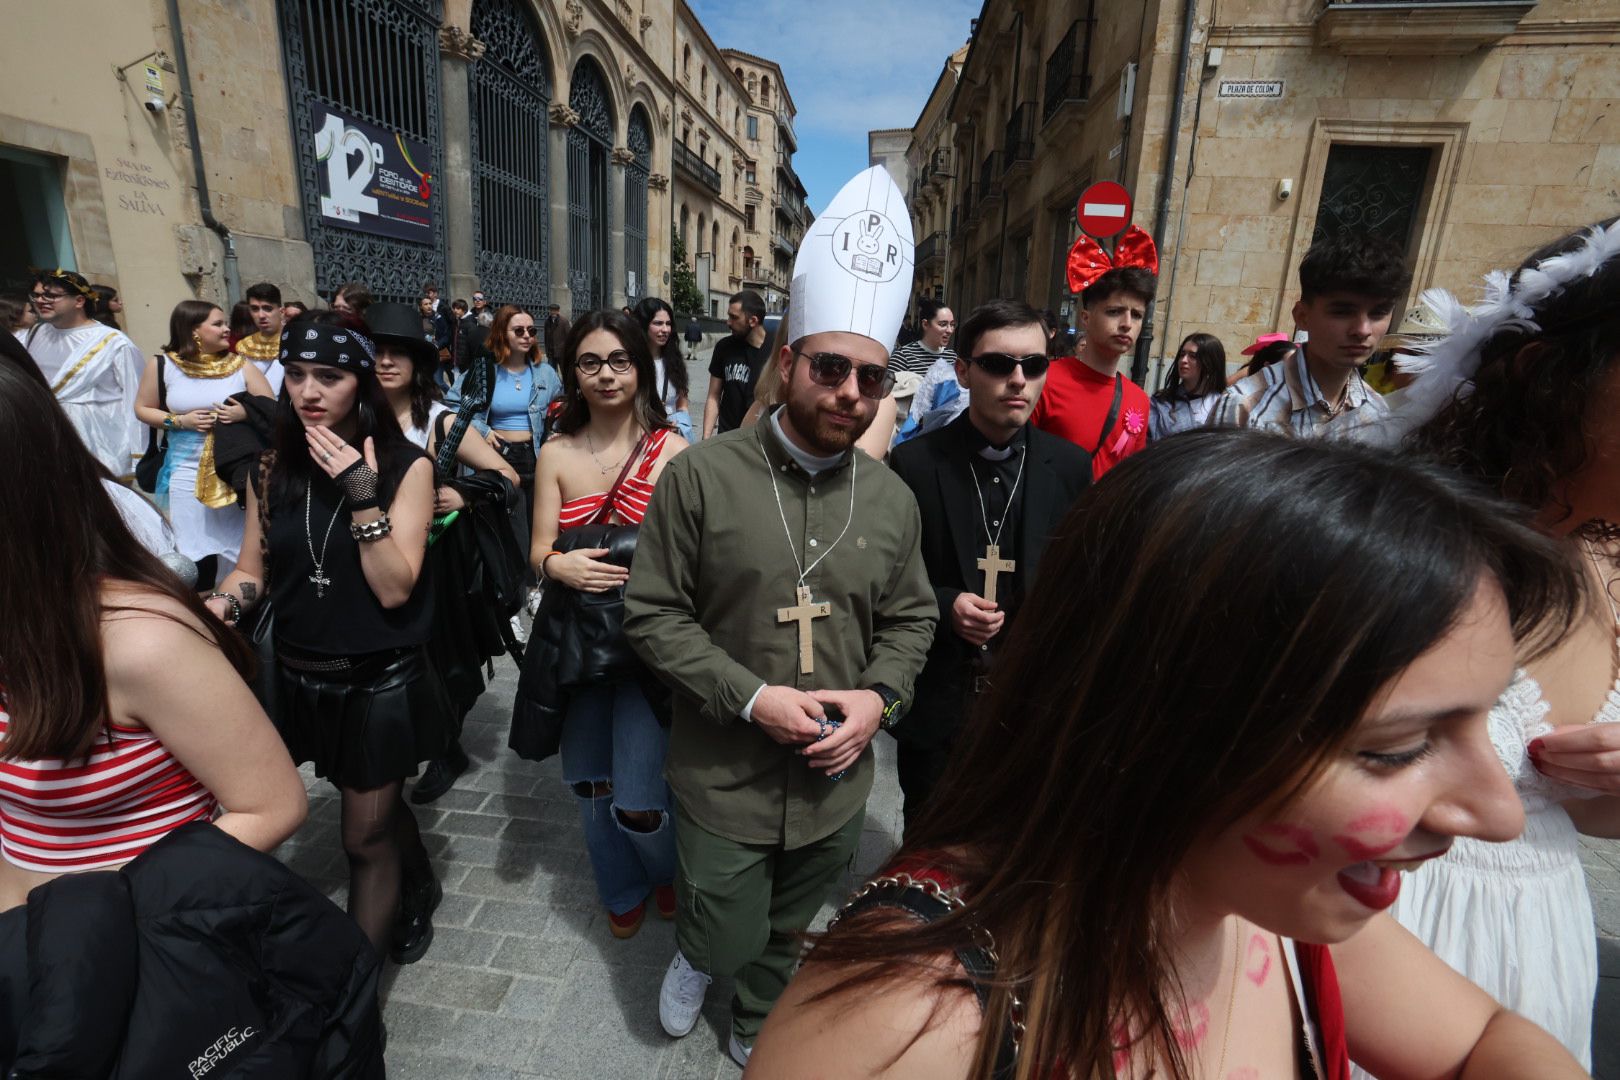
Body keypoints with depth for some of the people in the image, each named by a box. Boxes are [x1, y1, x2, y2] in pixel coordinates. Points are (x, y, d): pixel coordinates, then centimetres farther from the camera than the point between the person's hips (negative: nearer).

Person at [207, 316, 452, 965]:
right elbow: (253, 569, 5)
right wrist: (221, 604, -16)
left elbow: (394, 588, -19)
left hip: (380, 681, -4)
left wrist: (362, 493, -26)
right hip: (303, 677, 5)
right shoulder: (274, 467, -1)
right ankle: (419, 890, 52)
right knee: (377, 808, 25)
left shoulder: (405, 466, -13)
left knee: (365, 839, 7)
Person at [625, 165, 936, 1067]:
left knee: (788, 936, 25)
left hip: (837, 783, 4)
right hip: (725, 779, -3)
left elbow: (911, 618, 6)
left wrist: (879, 697, -13)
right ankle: (696, 957, 52)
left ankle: (760, 1034, 57)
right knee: (729, 938, 14)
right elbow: (655, 614, -12)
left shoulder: (892, 499, -3)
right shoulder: (702, 476, -14)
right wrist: (752, 697, -20)